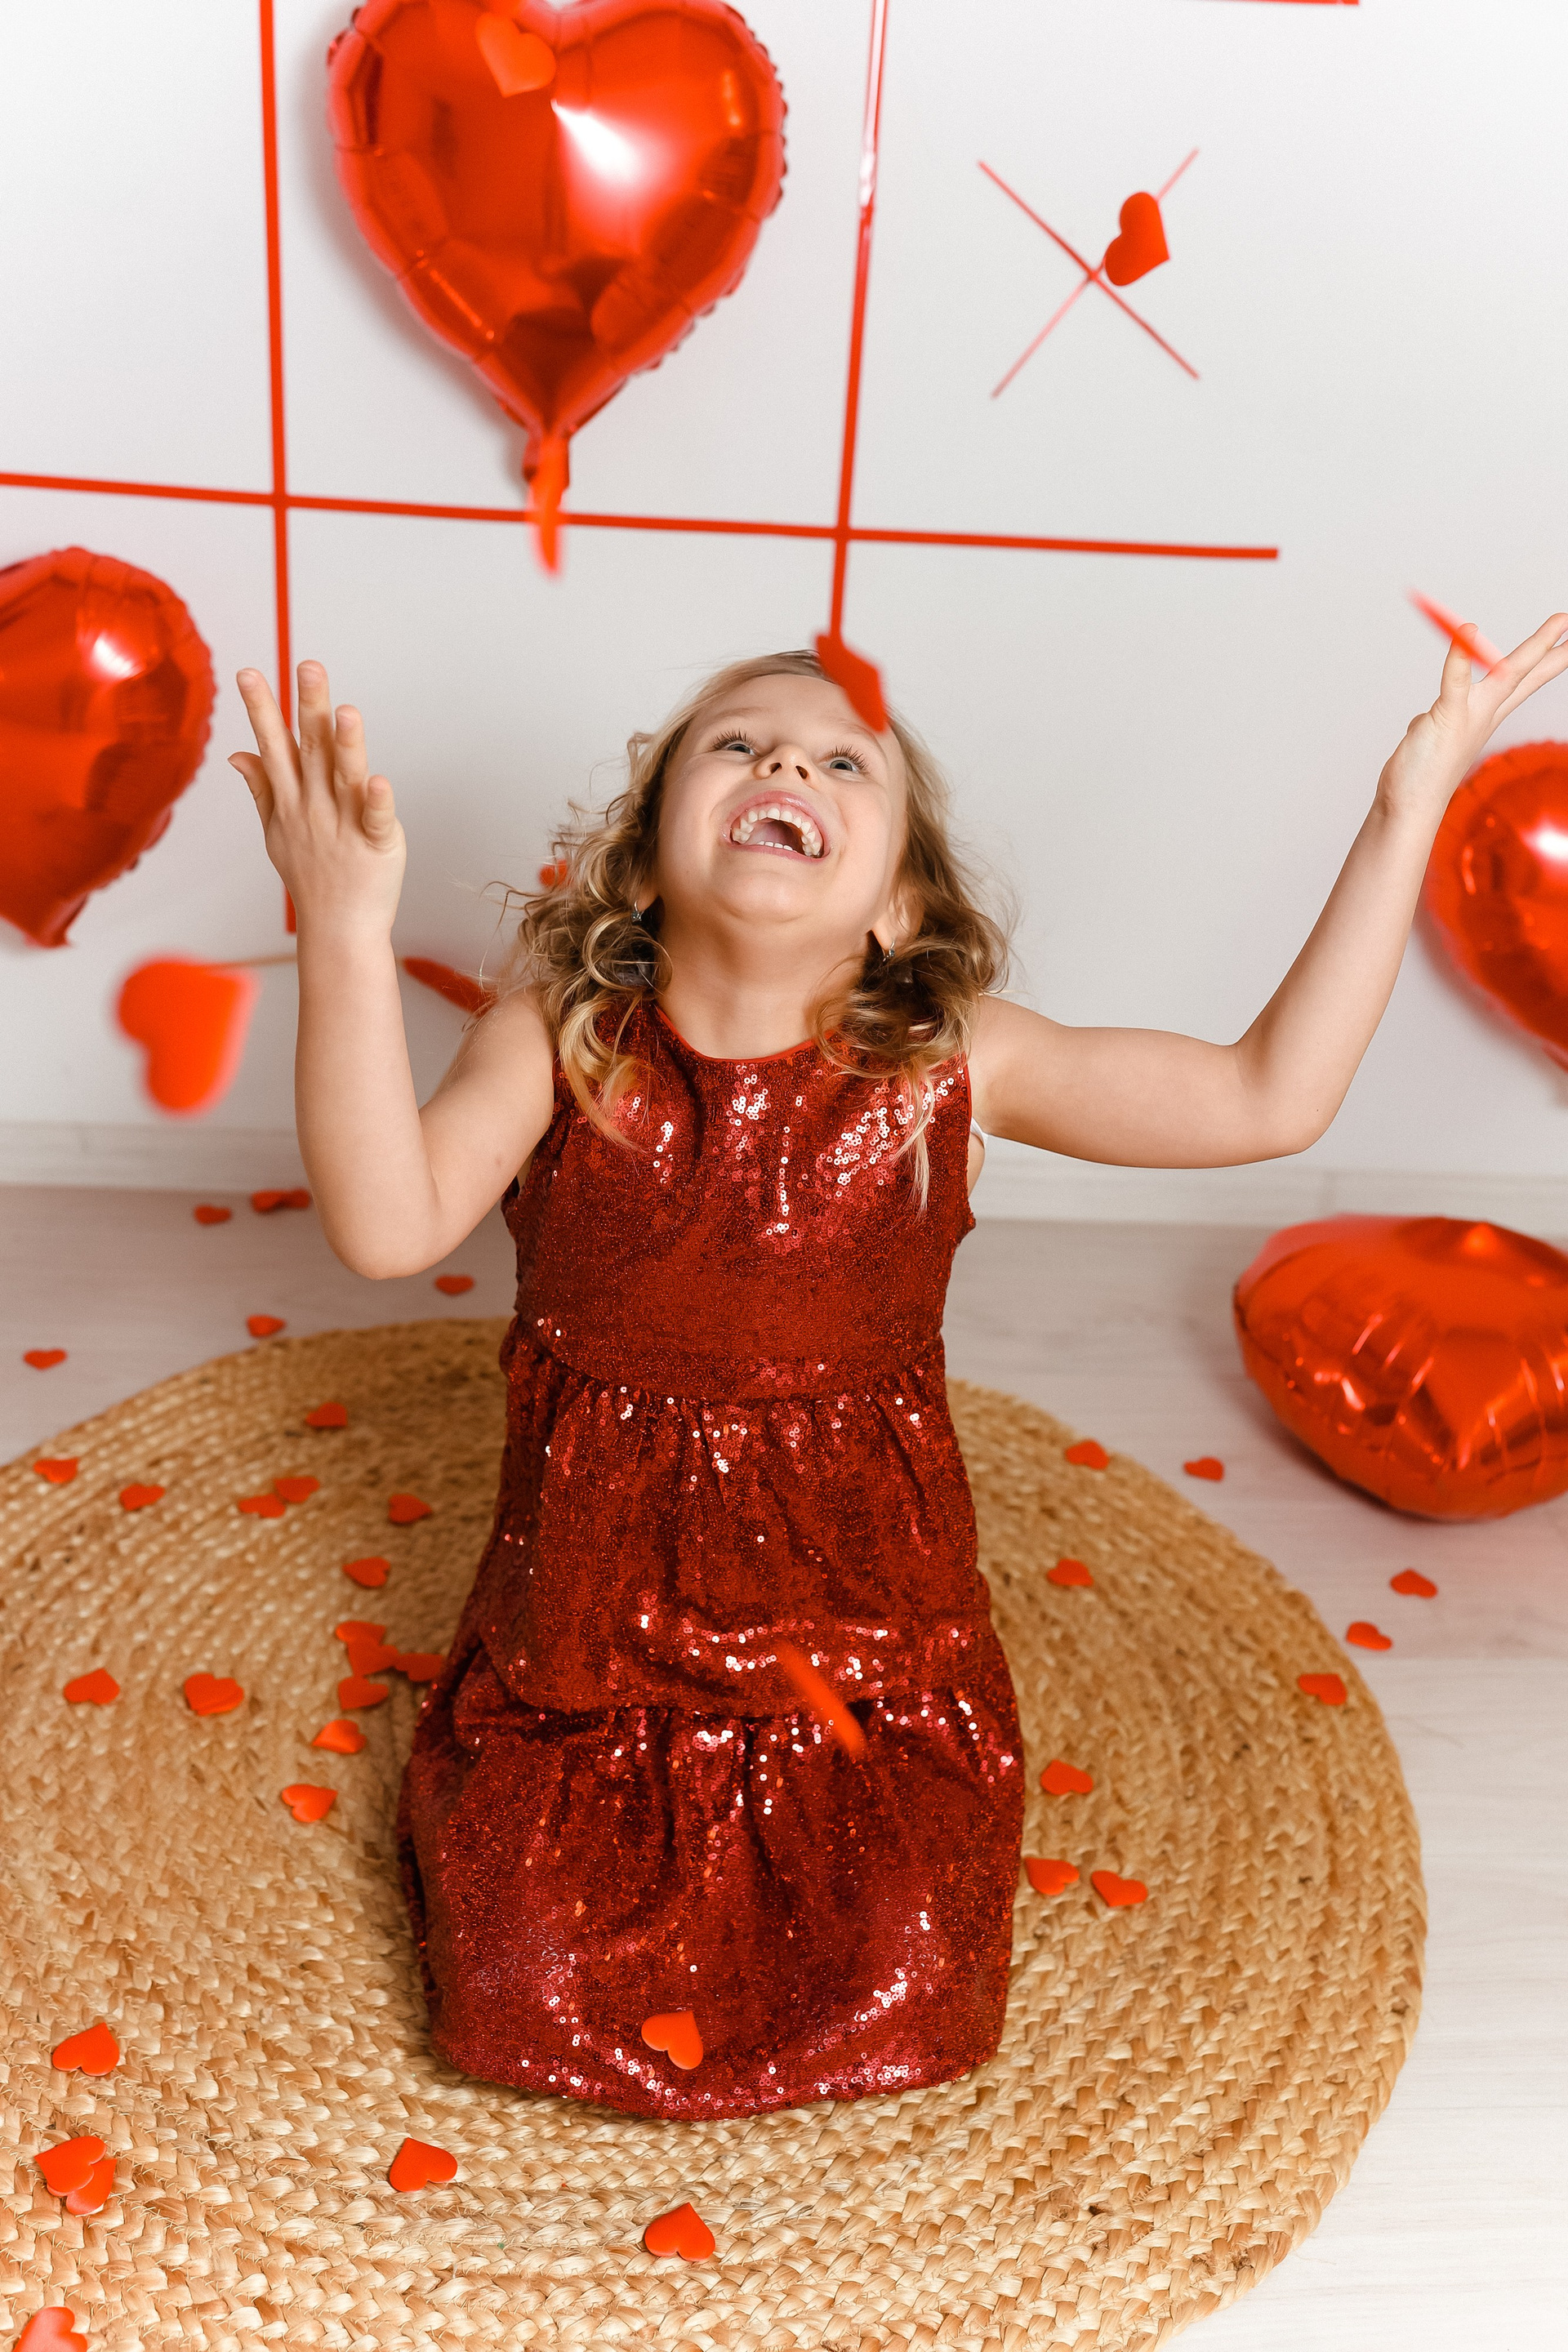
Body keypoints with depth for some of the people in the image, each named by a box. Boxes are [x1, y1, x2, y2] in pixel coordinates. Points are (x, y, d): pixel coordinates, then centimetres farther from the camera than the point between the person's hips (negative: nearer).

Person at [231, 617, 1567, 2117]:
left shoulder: (950, 1065, -12)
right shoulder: (558, 1041, -14)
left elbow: (1272, 1095, -14)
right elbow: (388, 1224, -28)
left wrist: (1406, 812, -17)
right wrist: (347, 934, -41)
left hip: (861, 1637, 1)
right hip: (595, 1626, 0)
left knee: (887, 1992, -5)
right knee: (529, 1978, -3)